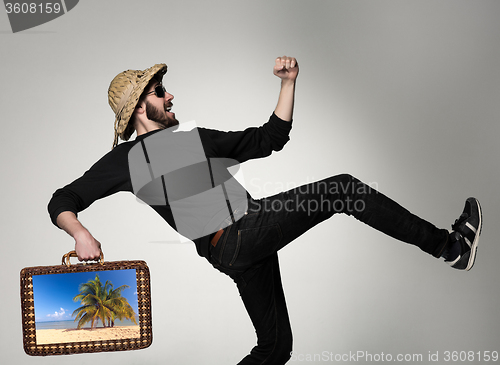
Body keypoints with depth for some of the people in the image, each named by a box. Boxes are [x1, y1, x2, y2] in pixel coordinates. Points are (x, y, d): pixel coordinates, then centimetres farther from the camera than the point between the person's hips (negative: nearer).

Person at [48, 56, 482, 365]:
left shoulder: (198, 138, 25)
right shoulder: (124, 160, 7)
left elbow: (270, 138, 25)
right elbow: (62, 201, 6)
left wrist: (289, 82, 15)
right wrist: (81, 233, -16)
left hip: (254, 236, 7)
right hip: (228, 242, -7)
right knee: (345, 188, -12)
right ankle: (447, 243, -4)